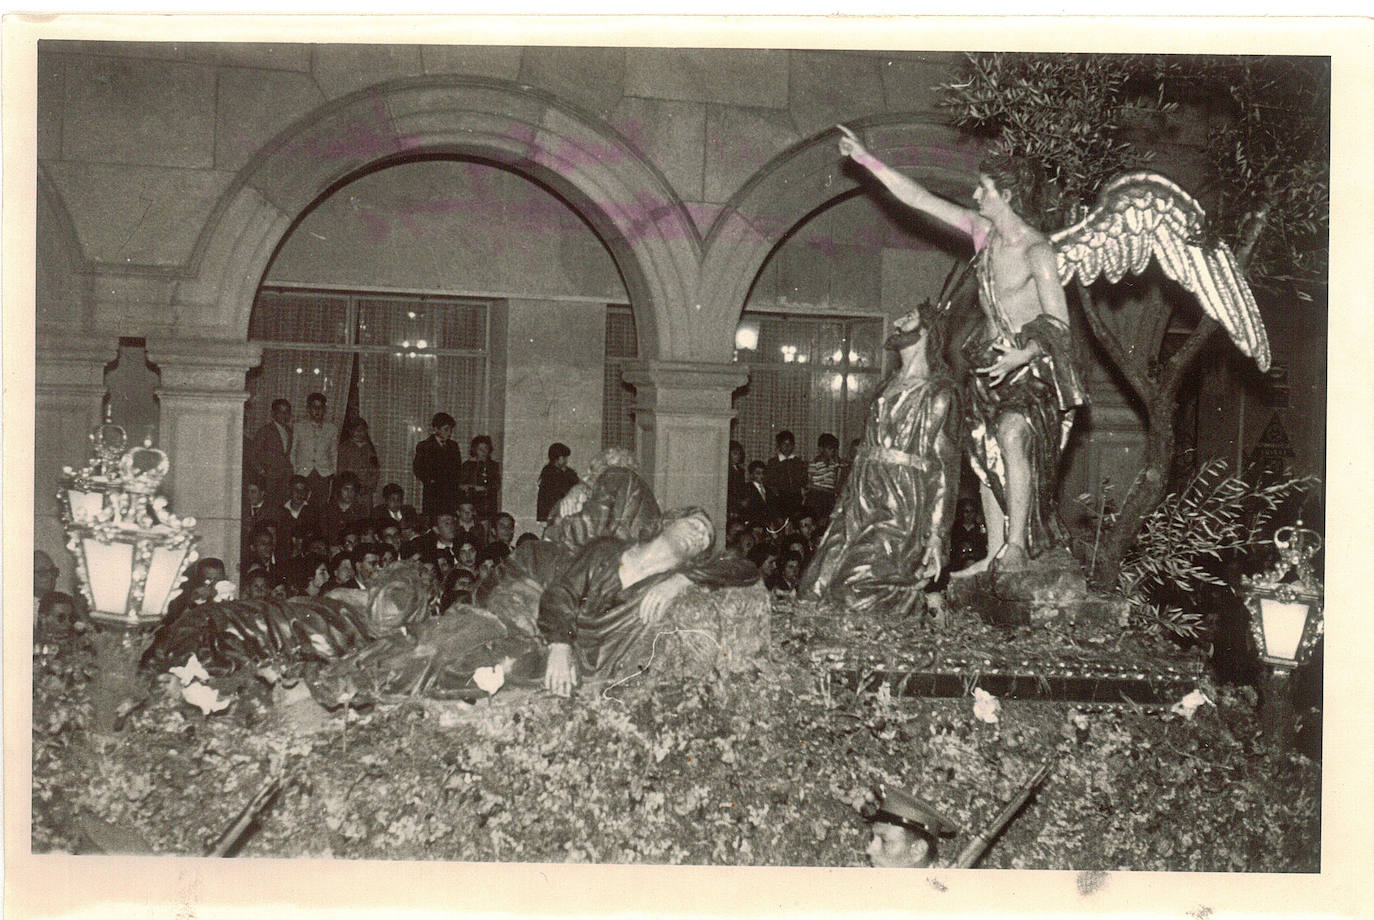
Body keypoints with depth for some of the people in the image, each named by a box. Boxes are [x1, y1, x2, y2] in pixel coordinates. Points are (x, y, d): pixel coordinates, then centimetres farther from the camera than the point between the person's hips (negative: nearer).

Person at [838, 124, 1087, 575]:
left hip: (1032, 360, -7)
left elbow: (1058, 322, -16)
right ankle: (994, 554, 4)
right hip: (991, 358, 7)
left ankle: (1017, 545, -27)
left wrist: (1024, 356, -29)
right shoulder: (982, 230, 2)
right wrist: (864, 158, 6)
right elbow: (918, 198, 6)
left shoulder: (1036, 250, -16)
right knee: (987, 454, 1)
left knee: (1011, 434, -28)